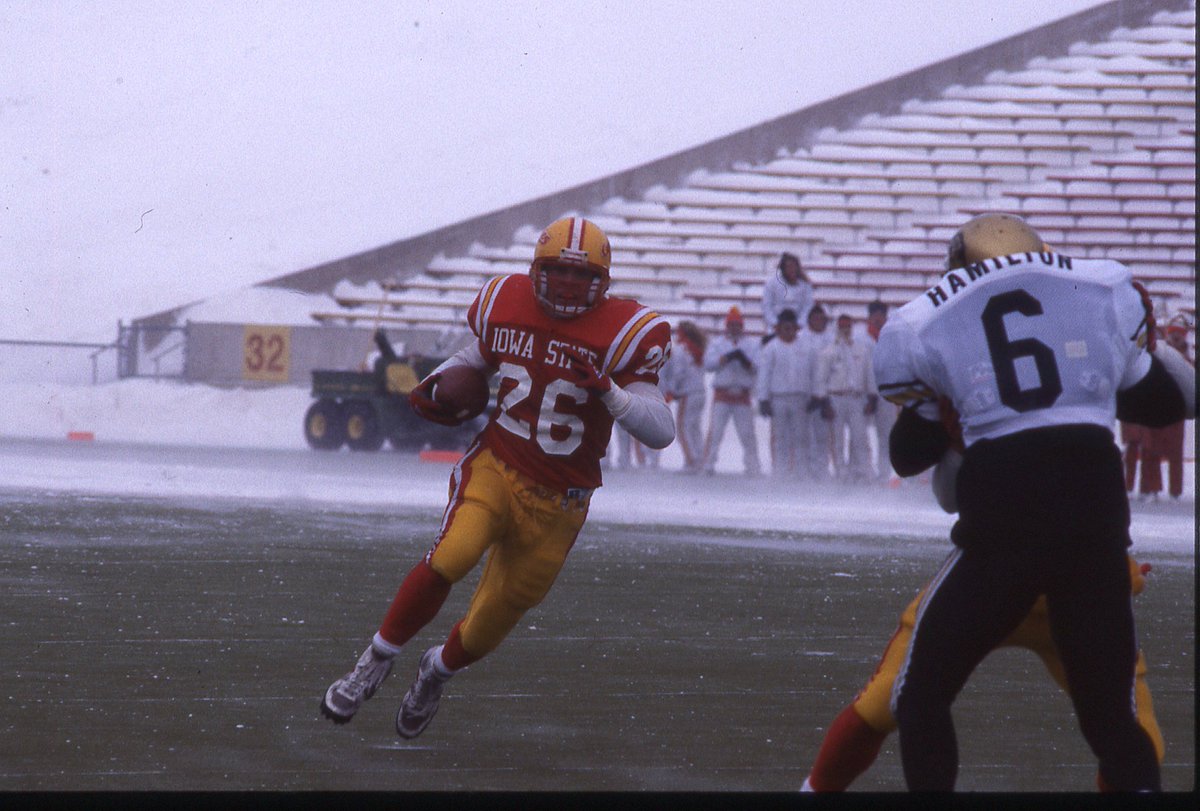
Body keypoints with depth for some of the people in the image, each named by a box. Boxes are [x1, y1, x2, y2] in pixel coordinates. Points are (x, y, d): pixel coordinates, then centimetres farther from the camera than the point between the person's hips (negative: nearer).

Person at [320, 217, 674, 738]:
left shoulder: (622, 333, -9)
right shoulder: (507, 305, 0)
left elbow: (661, 432, -13)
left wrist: (609, 392, -29)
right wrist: (435, 385, 4)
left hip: (557, 500, 0)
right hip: (495, 466, 0)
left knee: (489, 629, 8)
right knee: (450, 557, -28)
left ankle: (440, 670, 43)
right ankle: (377, 661, -8)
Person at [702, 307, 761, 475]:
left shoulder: (752, 344, 11)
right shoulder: (717, 343, 10)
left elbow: (758, 368, 1)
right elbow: (708, 364, -4)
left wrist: (745, 361, -18)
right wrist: (728, 357, -16)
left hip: (743, 395, 1)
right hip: (722, 394, -1)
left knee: (747, 433, -2)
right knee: (715, 432, -7)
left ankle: (753, 467, 3)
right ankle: (708, 466, -5)